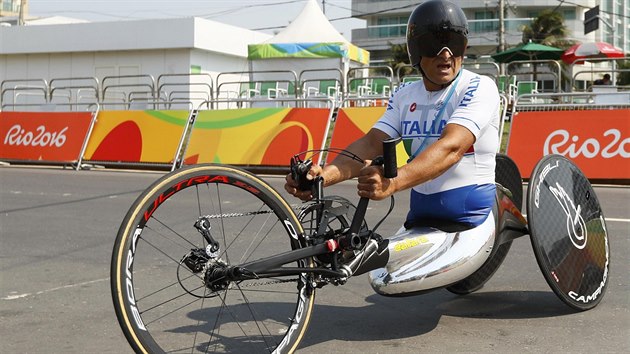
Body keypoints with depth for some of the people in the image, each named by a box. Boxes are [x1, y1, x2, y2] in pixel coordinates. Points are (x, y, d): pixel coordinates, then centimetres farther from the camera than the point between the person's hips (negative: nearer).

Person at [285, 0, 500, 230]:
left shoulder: (480, 88, -10)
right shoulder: (404, 96, 7)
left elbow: (451, 147, -26)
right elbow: (371, 143, -5)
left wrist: (392, 183, -43)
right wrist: (325, 174, -25)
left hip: (471, 219, -5)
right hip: (420, 215, 5)